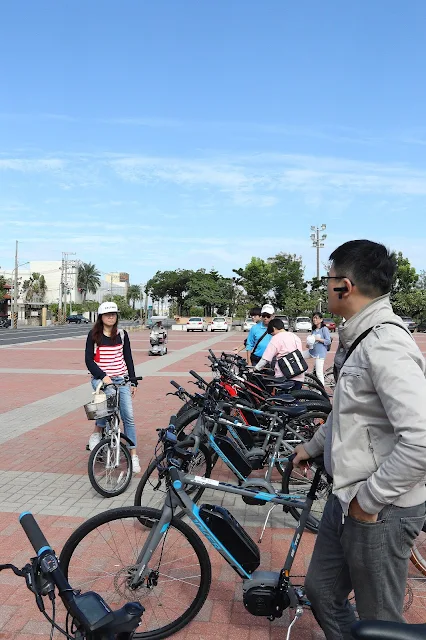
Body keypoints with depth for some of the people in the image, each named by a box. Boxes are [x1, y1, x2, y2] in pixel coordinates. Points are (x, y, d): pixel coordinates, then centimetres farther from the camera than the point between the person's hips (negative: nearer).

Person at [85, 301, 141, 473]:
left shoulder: (122, 334, 8)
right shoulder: (94, 335, 2)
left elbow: (128, 358, 12)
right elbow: (89, 359, -2)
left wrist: (133, 381, 6)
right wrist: (103, 376, -16)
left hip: (121, 379, 2)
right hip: (100, 379, -2)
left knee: (128, 416, -6)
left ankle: (133, 455, 3)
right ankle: (96, 433, -9)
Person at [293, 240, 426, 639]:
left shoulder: (386, 346, -26)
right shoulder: (358, 339, 6)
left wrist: (369, 500, -22)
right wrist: (314, 445, 26)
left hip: (381, 510, -9)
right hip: (348, 497, 9)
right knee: (322, 591, 22)